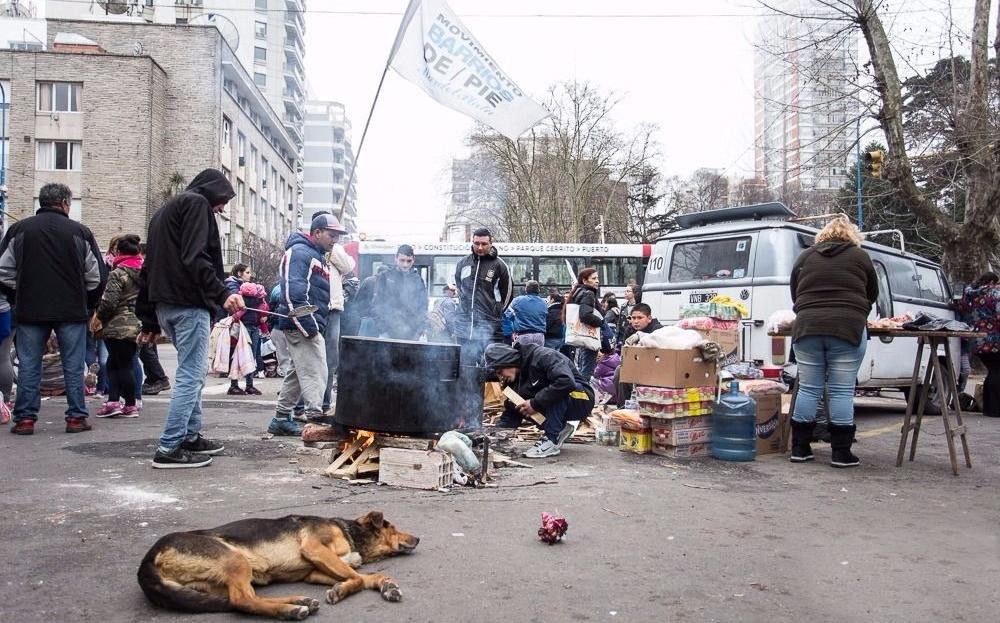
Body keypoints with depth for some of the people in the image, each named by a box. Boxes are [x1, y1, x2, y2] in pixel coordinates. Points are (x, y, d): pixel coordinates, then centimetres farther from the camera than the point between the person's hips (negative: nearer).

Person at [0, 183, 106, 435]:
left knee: (28, 367, 8)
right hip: (72, 311, -1)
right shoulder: (79, 232, -2)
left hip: (29, 310, 2)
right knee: (73, 366, 6)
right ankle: (76, 417, 9)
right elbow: (97, 275, 0)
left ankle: (25, 419, 10)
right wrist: (87, 305, 13)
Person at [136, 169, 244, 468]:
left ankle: (190, 436, 23)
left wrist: (150, 321, 24)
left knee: (193, 372, 18)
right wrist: (222, 293, -25)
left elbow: (149, 267, 25)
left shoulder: (165, 210, 27)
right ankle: (169, 449, -7)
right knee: (191, 375, -7)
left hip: (164, 305, 10)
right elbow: (195, 258, -18)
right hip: (189, 303, -10)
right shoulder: (196, 203, -2)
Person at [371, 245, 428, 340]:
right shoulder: (384, 277, 5)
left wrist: (418, 332, -1)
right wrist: (383, 331, -7)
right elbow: (376, 306, 2)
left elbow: (423, 308, 10)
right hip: (388, 335, -1)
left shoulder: (418, 280, 10)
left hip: (411, 336, 1)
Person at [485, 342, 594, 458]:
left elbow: (566, 381, -38)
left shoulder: (542, 356, -23)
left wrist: (535, 403, -30)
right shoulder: (516, 380, 2)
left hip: (582, 401, -7)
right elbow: (510, 415, 4)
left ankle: (552, 440, -23)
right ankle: (560, 428, 4)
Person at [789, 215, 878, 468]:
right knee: (842, 391, 2)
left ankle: (799, 449, 10)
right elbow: (872, 295, 18)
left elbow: (795, 295, 20)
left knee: (808, 389, 7)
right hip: (848, 329, -2)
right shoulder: (860, 256, 8)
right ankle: (841, 453, 5)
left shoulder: (805, 256, 13)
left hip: (808, 327, 2)